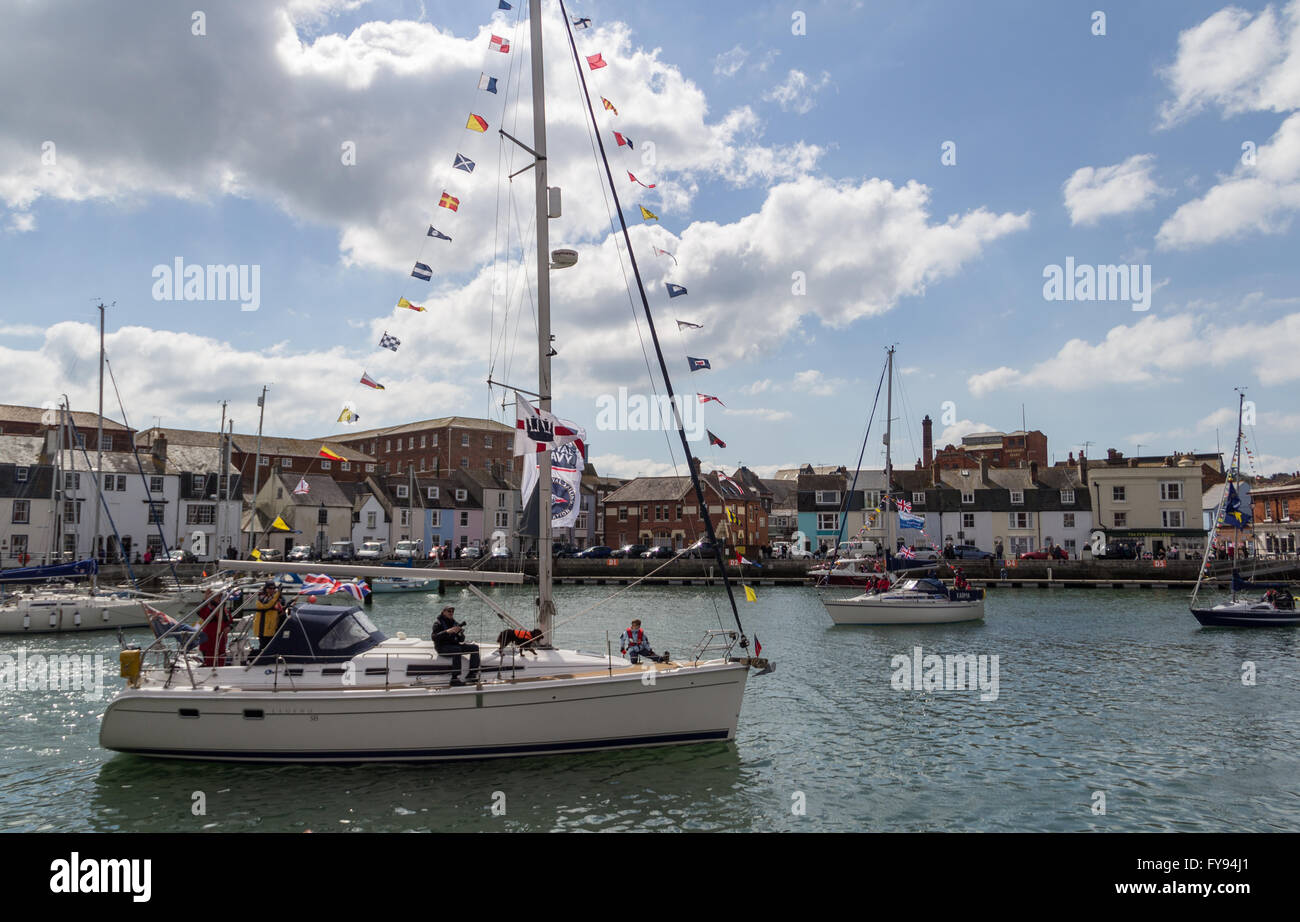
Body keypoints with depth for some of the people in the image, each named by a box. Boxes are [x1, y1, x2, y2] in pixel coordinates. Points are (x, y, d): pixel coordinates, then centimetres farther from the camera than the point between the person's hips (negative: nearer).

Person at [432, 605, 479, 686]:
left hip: (455, 645, 6)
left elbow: (461, 640, 11)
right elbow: (434, 637, -17)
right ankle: (454, 678, -39)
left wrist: (460, 633, -13)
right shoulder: (438, 623, 0)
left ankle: (472, 673, -17)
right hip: (442, 647, -6)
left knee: (475, 647, -12)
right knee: (457, 649, -37)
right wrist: (447, 631, -26)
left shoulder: (455, 623, 15)